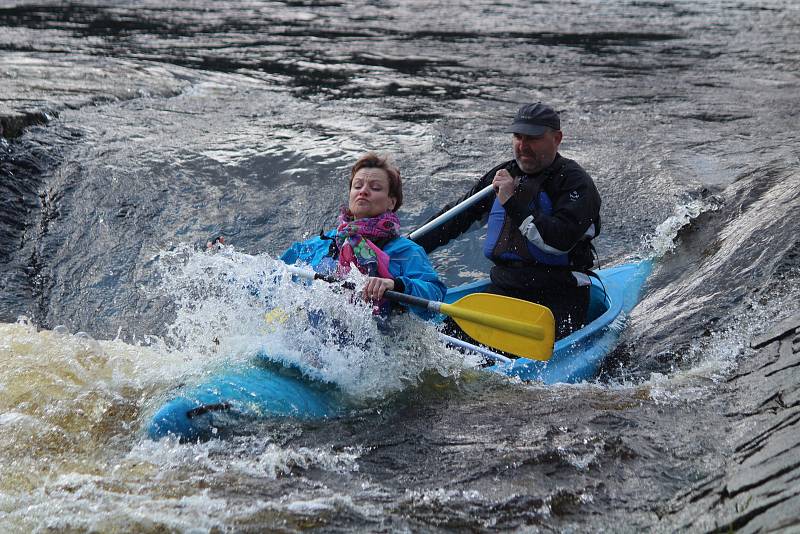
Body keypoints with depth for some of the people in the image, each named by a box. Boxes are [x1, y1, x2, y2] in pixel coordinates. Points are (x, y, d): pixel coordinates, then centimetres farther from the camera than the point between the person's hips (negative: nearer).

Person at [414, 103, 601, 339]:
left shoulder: (575, 182, -6)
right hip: (504, 288, 5)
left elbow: (560, 241, -22)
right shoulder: (503, 175, 13)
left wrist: (512, 203, -20)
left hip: (558, 294, -5)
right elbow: (454, 220, 20)